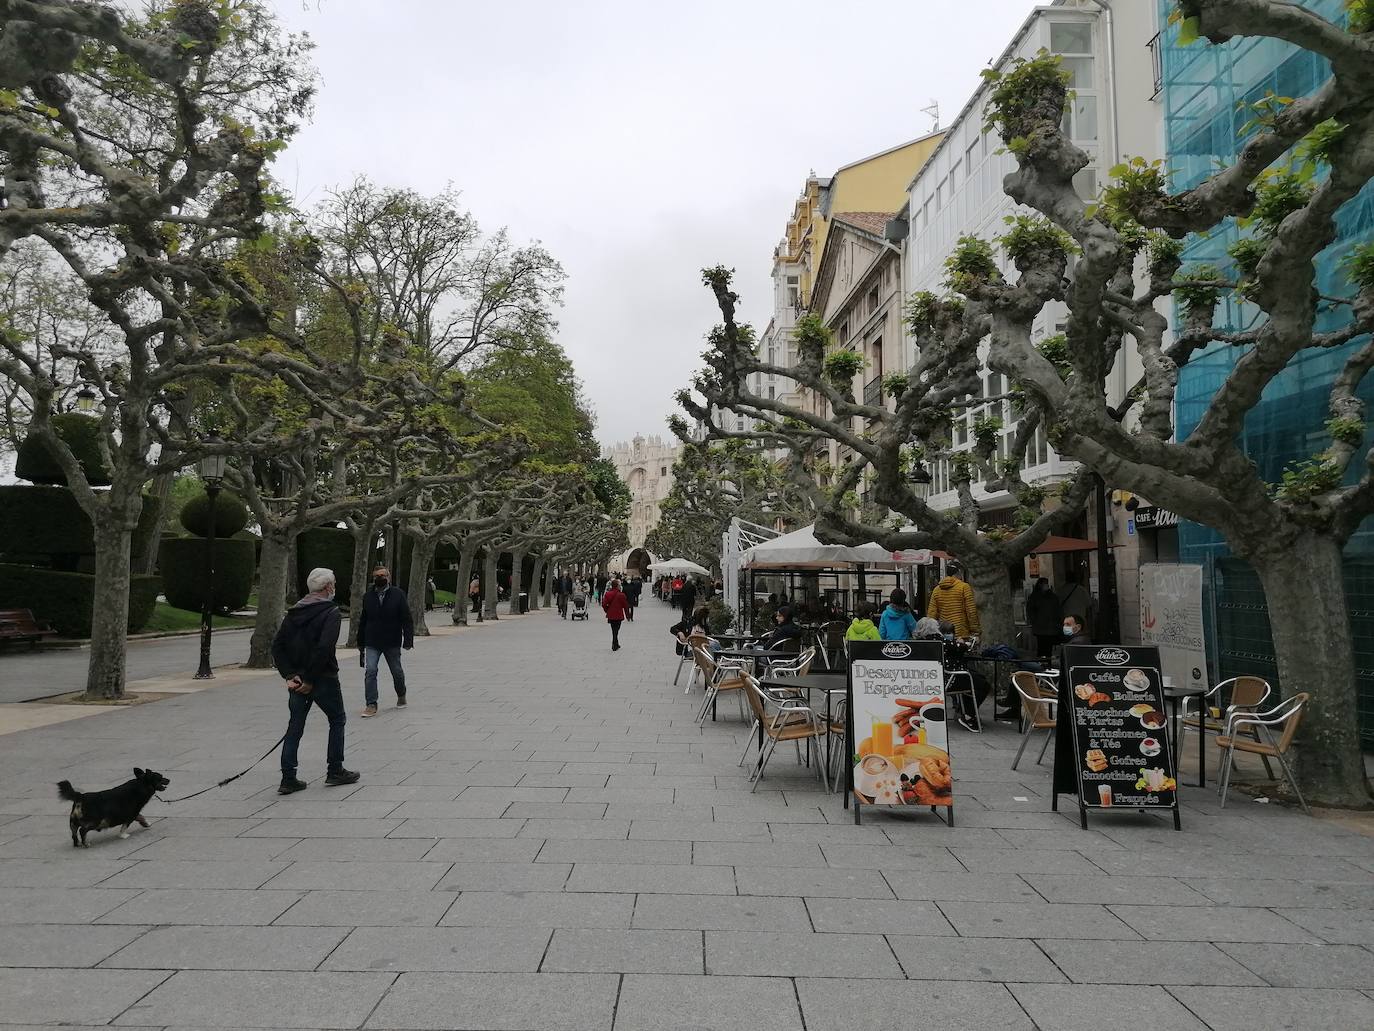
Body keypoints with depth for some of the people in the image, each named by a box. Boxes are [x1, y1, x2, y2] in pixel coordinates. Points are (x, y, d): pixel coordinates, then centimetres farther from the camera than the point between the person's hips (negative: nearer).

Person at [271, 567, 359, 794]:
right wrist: (311, 680, -18)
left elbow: (277, 645, 4)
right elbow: (324, 648, -24)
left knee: (294, 728, 10)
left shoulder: (294, 612, 9)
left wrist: (290, 675, -2)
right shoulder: (330, 612, -12)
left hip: (297, 680, 6)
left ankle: (288, 779, 8)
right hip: (324, 679, -6)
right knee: (337, 720, 13)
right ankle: (335, 771, 17)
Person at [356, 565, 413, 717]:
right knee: (370, 671, -11)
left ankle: (401, 695, 39)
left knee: (396, 671, 14)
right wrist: (360, 642, 9)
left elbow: (406, 619, -7)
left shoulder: (398, 594, -6)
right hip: (371, 643, 1)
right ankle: (371, 705, -6)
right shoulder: (368, 597, 3)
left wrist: (408, 640, -13)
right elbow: (362, 621, 10)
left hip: (392, 642, -1)